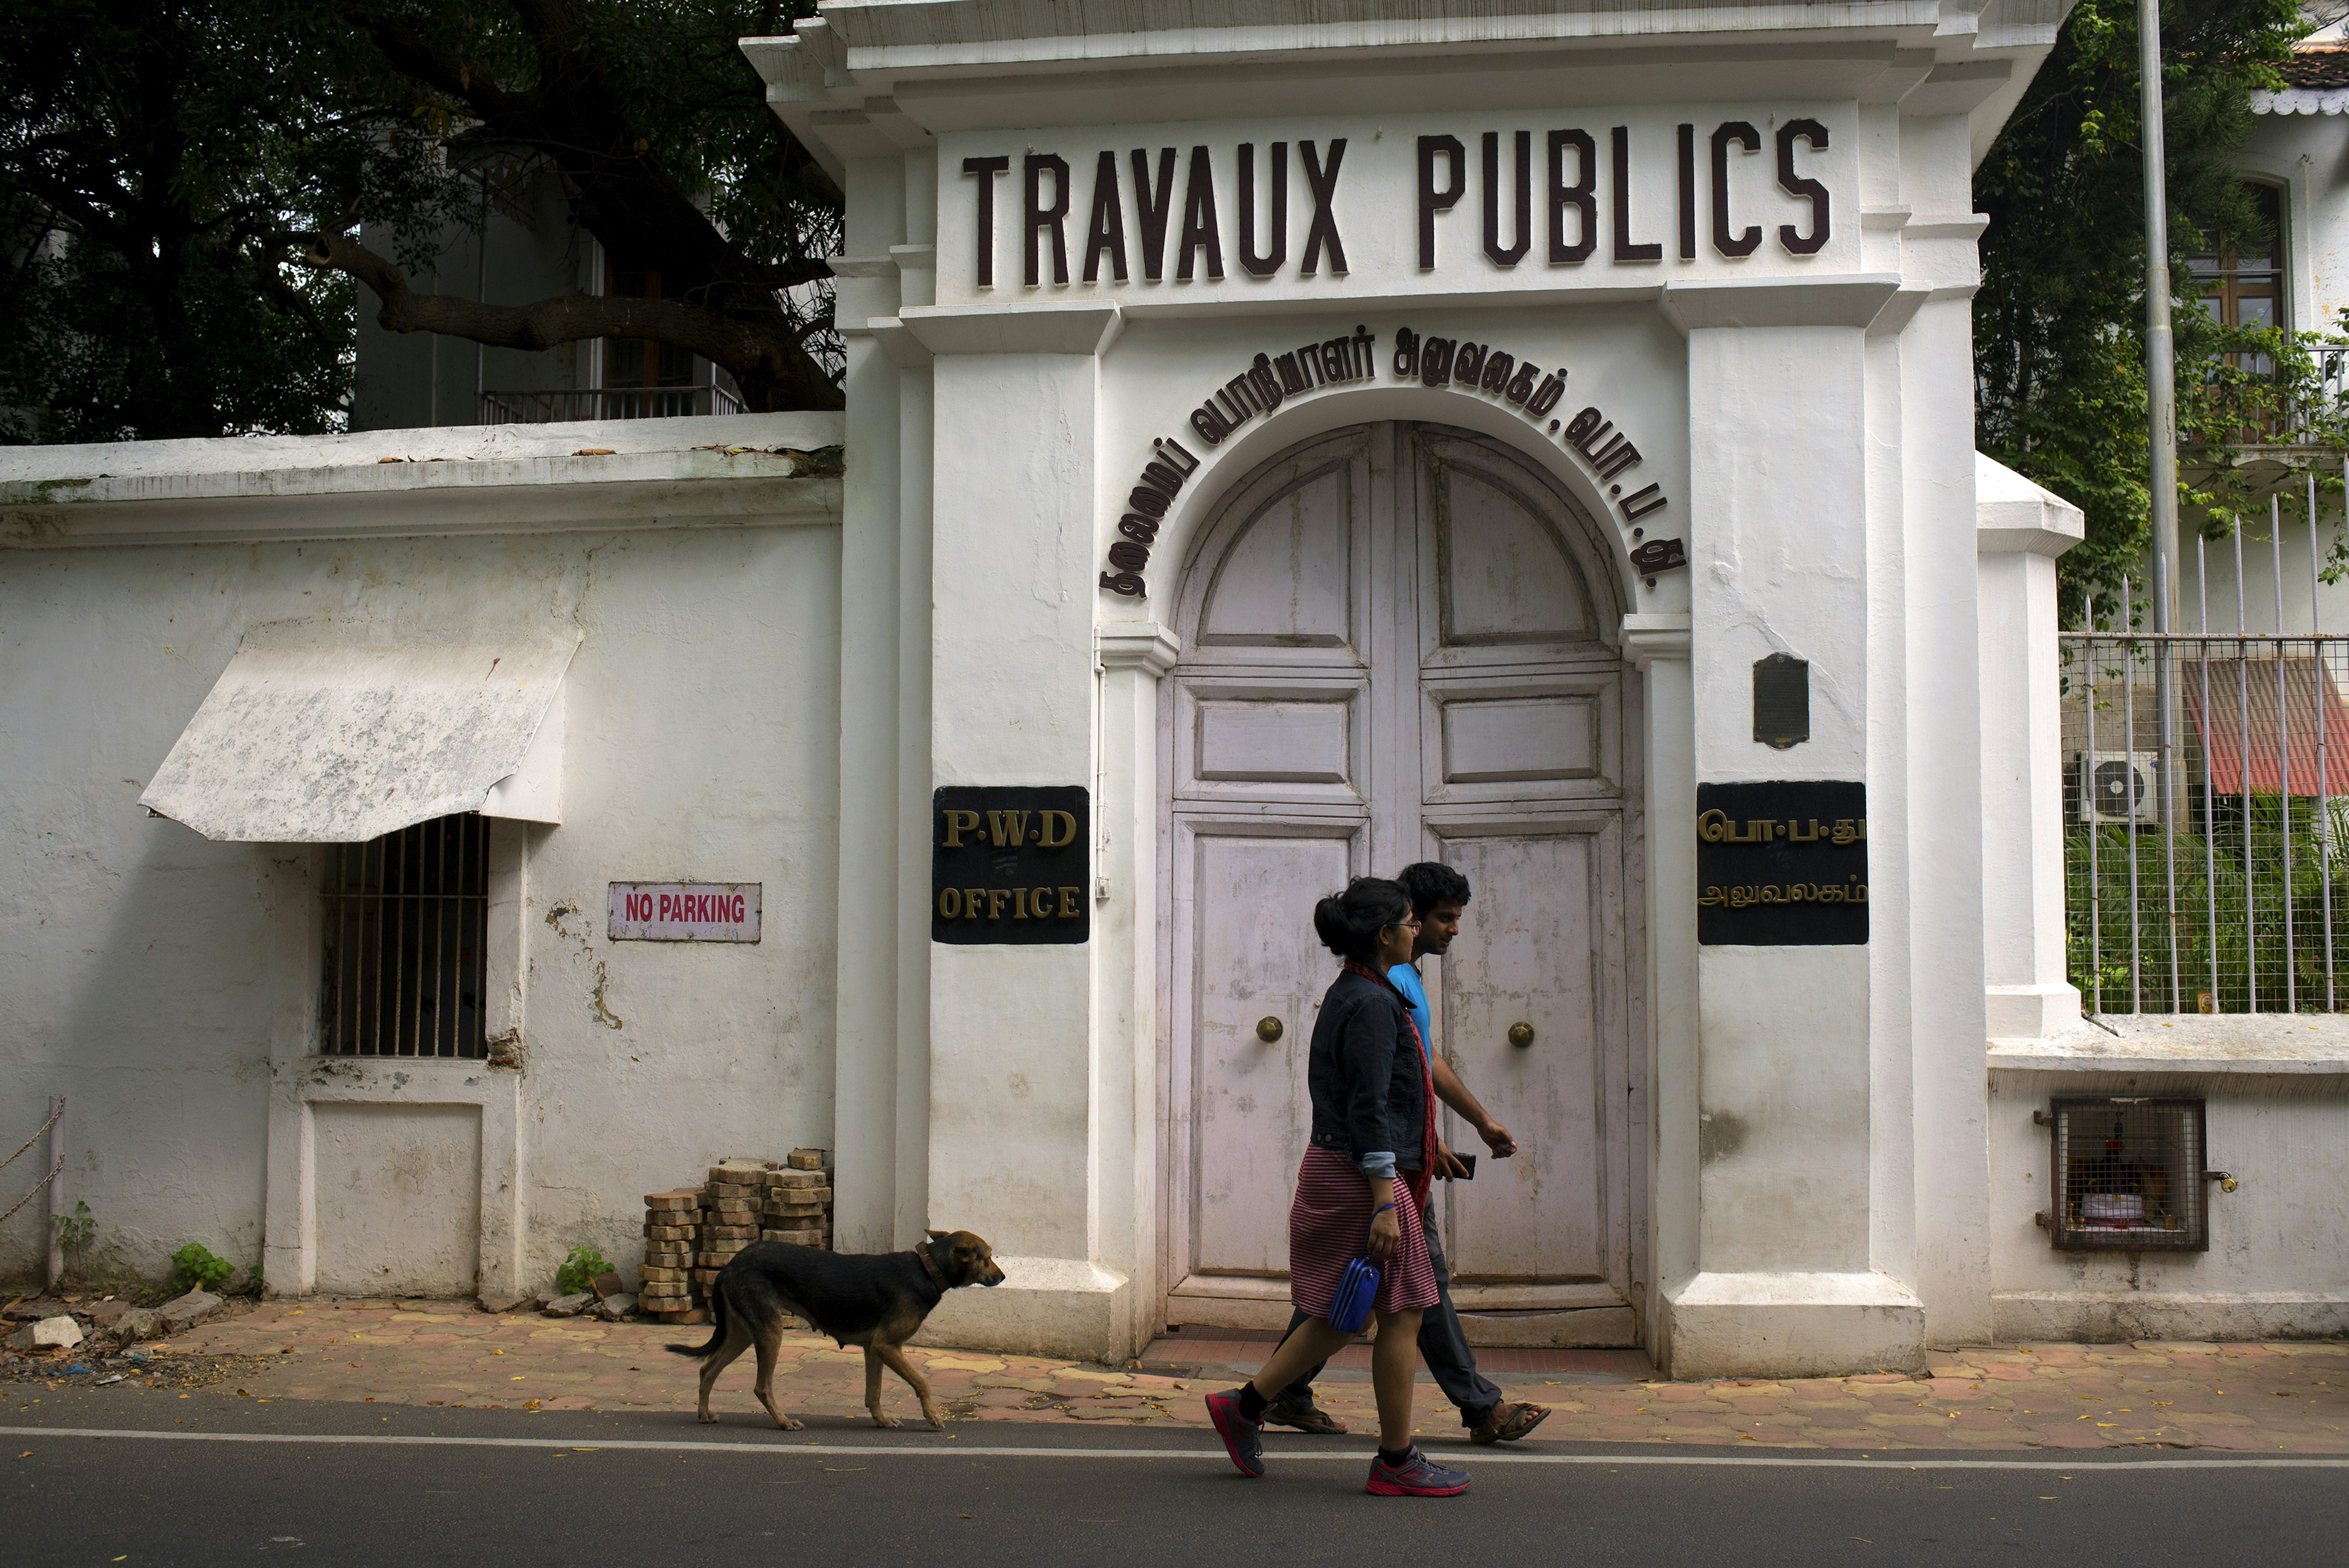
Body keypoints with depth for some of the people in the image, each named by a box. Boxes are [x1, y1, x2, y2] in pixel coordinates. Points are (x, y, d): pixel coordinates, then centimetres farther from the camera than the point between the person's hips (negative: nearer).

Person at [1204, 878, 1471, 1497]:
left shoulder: (1349, 994, 14)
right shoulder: (1371, 1005, -17)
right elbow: (1368, 1109, -21)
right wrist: (1385, 1205, -23)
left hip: (1336, 1167, 10)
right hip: (1363, 1175, -10)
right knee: (1402, 1313, -1)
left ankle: (1244, 1406, 19)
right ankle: (1396, 1462, 7)